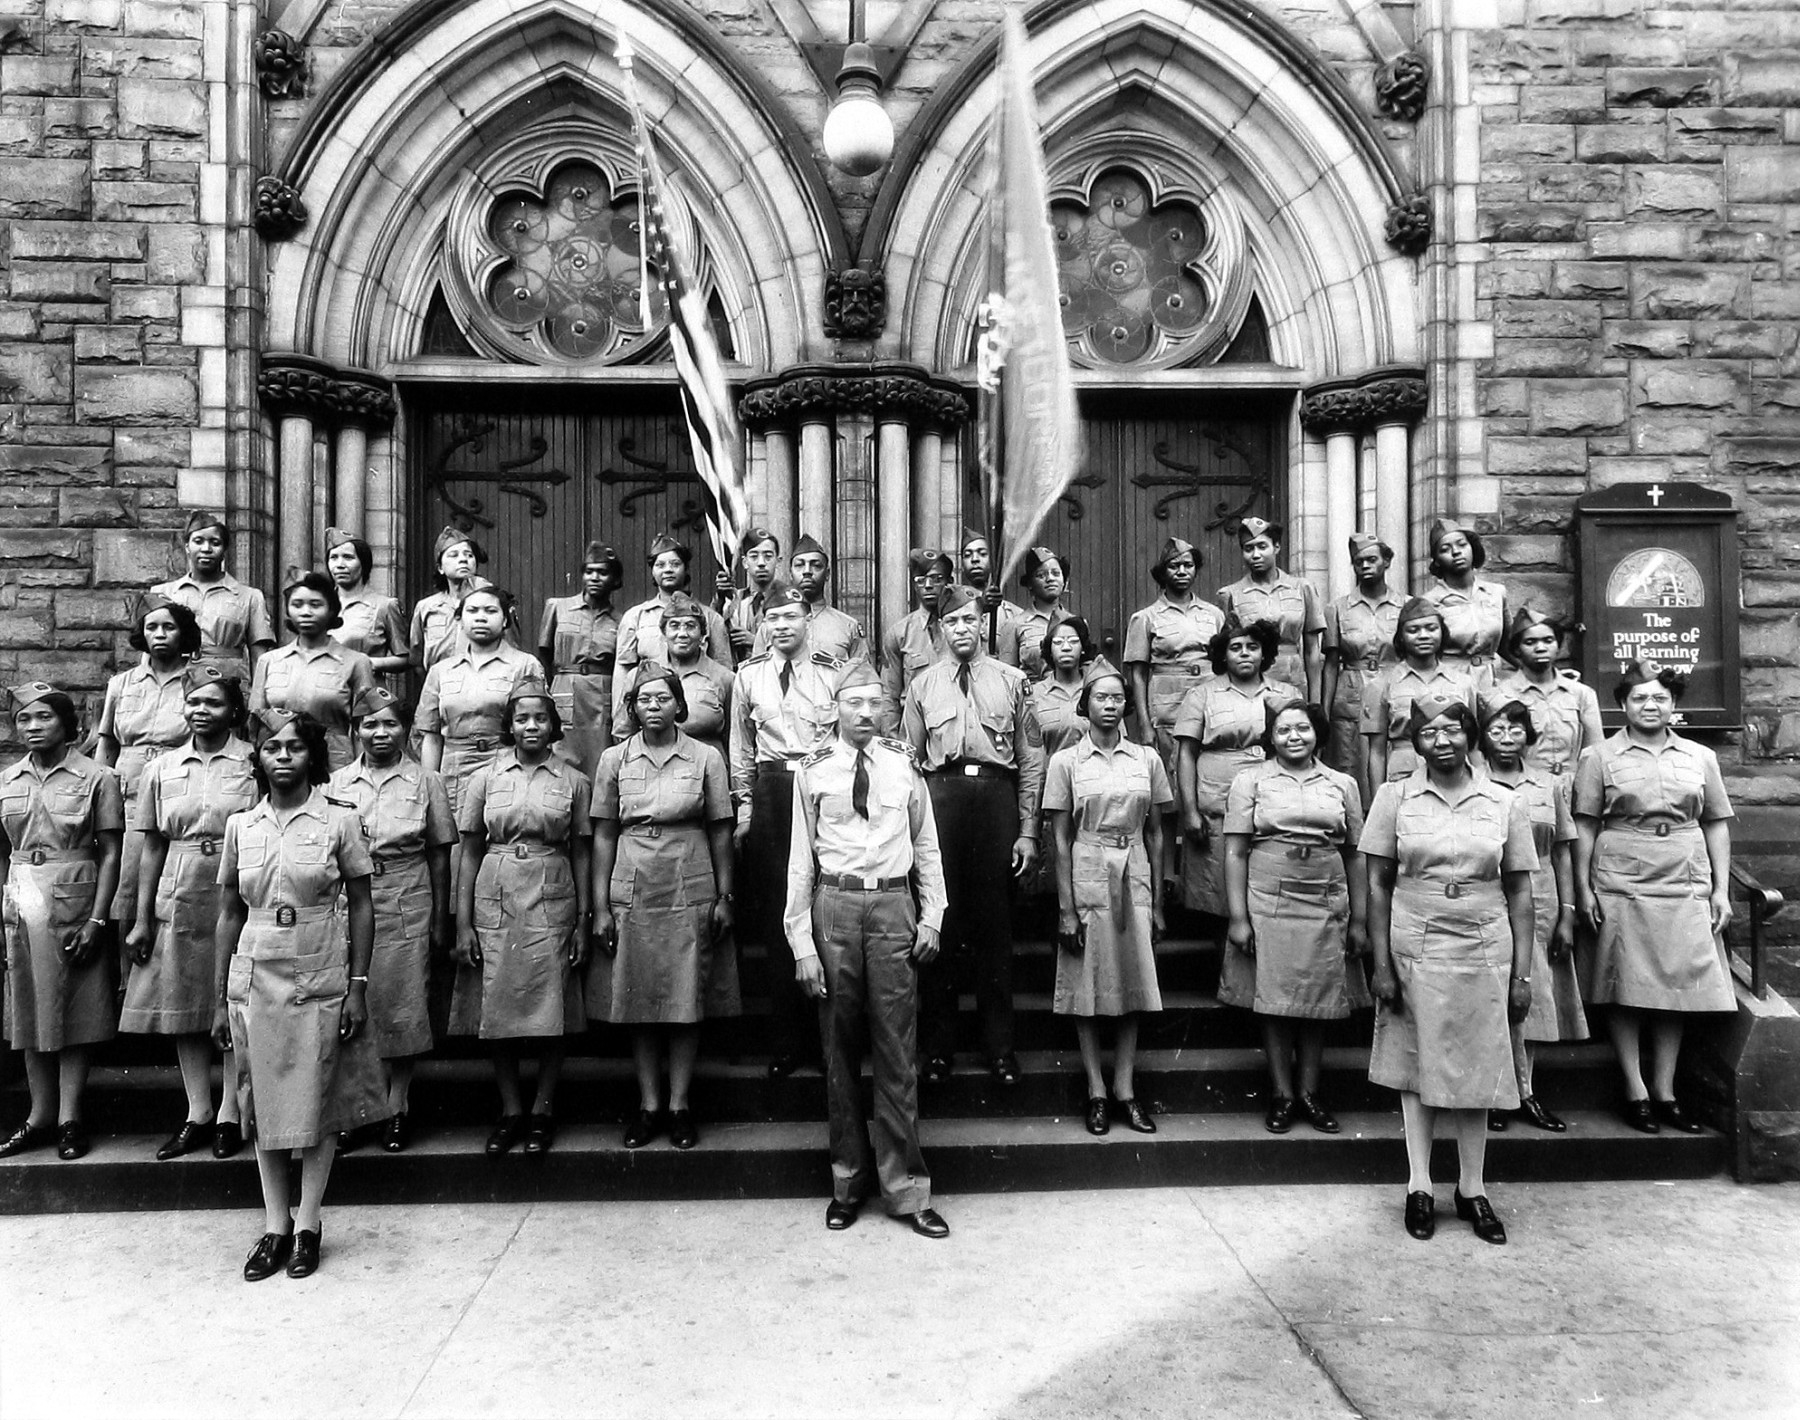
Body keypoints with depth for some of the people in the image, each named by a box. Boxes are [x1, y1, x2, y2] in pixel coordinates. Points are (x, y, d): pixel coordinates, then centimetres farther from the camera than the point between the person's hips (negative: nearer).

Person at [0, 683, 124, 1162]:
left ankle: (69, 1118, 11)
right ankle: (41, 1115, 20)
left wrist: (96, 920, -12)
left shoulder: (96, 777, -5)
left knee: (74, 1012, 2)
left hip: (74, 901, -4)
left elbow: (110, 854, -6)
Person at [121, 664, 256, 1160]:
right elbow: (153, 849, 9)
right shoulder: (162, 768, 8)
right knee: (184, 1009, 8)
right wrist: (141, 920, 6)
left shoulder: (255, 765, -3)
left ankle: (229, 1114, 14)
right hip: (179, 900, 4)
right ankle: (198, 1114, 20)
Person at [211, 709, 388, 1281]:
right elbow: (230, 914, 9)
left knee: (318, 1104, 4)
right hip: (255, 978, 3)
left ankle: (308, 1225, 17)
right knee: (263, 1101, 7)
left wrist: (358, 986, -6)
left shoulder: (339, 821, -3)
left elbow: (361, 908, -1)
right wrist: (220, 999, 8)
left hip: (321, 978, -2)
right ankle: (275, 1225, 20)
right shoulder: (240, 826, 5)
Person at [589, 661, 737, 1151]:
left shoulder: (706, 758, 1)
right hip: (632, 893, 1)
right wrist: (600, 907, 1)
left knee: (687, 1002, 4)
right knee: (637, 1001, 6)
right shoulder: (614, 759, 4)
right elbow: (604, 836, 5)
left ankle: (680, 1105, 16)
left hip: (690, 892, -1)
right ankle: (649, 1105, 18)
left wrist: (724, 896, 0)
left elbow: (720, 833, 4)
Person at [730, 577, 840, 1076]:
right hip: (770, 793, 2)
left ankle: (822, 1035, 11)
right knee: (775, 917, 5)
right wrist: (744, 804, 10)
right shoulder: (749, 675, 10)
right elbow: (741, 746, 14)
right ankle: (785, 1042, 15)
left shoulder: (833, 672, 3)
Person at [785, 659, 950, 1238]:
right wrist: (801, 942, -2)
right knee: (840, 1050, 9)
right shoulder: (813, 771, 1)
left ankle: (905, 1189, 15)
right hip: (834, 906, 0)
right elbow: (801, 859, 1)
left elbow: (926, 846, 11)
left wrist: (932, 916, 4)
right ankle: (848, 1181, 25)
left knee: (897, 1051, 4)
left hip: (893, 907, 0)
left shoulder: (904, 765, 5)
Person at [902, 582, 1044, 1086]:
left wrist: (1028, 831, 1)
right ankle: (938, 1045, 17)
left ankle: (1000, 1045, 18)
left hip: (997, 794, 0)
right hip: (940, 794, 1)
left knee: (995, 923, 5)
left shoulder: (1011, 681, 9)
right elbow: (910, 758, 12)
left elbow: (1031, 760, 7)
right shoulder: (922, 685, 12)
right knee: (939, 920, 4)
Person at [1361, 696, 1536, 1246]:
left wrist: (1522, 973, 1)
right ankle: (1419, 1186, 19)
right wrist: (1382, 965, -6)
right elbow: (1378, 885, -1)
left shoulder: (1504, 803, 2)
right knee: (1416, 1063, 7)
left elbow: (1519, 893, 5)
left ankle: (1472, 1190, 23)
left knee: (1477, 1067, 9)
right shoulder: (1395, 797, -1)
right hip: (1414, 948, -1)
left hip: (1484, 952, 1)